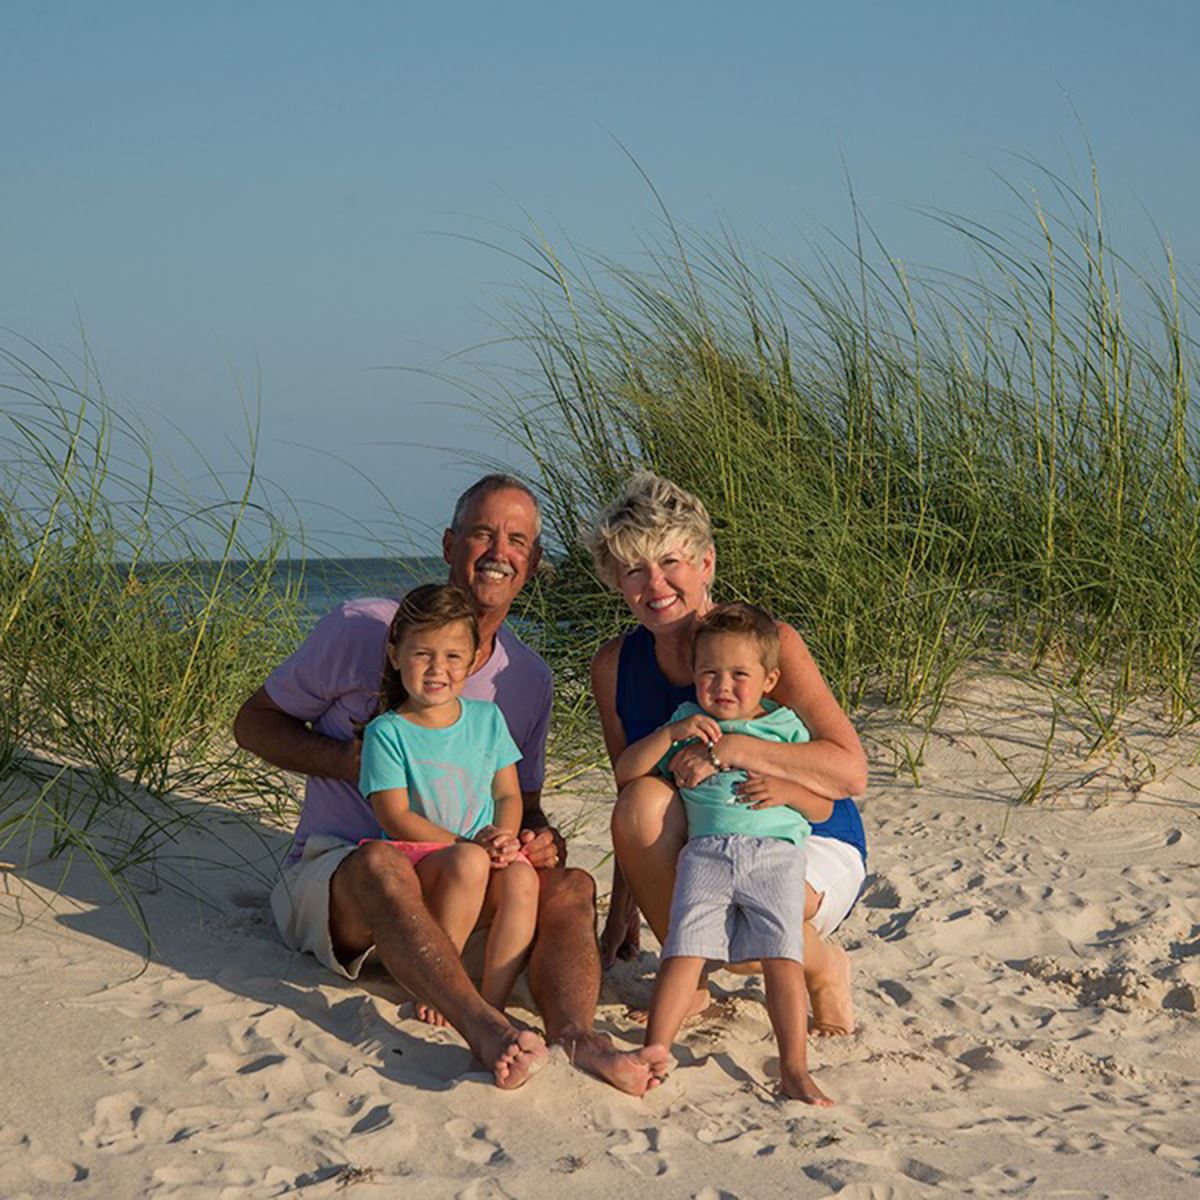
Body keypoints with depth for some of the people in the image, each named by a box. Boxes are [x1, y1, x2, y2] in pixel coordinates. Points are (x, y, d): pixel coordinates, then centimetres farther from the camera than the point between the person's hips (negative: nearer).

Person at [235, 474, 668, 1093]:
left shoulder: (529, 678, 10)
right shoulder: (362, 628, -3)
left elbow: (522, 805, 19)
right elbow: (253, 722, 3)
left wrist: (541, 839, -7)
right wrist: (345, 759, -16)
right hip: (333, 869, -4)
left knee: (570, 886, -22)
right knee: (382, 866, -39)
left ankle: (577, 1034, -52)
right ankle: (485, 1029, -60)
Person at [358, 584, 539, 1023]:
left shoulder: (487, 718, 11)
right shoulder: (387, 732, -3)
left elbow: (509, 795, 13)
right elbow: (396, 818, -9)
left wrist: (501, 838, -10)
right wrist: (470, 844, -17)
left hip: (485, 853, 3)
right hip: (416, 857, -3)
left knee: (522, 880, -29)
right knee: (468, 863, -35)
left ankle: (492, 1003, -30)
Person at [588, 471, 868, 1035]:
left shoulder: (769, 645, -17)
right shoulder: (615, 666, -3)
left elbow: (850, 771, -25)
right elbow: (632, 797, 7)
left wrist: (733, 749, -33)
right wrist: (622, 911, 2)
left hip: (813, 849, -4)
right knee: (641, 801, -27)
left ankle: (824, 968, 0)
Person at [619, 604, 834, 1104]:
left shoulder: (785, 727, 14)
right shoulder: (689, 723, 17)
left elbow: (823, 807, 14)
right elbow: (626, 771, 9)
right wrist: (671, 733, -5)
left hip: (776, 854, -1)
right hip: (706, 851, 1)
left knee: (782, 958, -12)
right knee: (685, 951, -13)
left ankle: (794, 1070, -12)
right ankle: (654, 1052, -12)